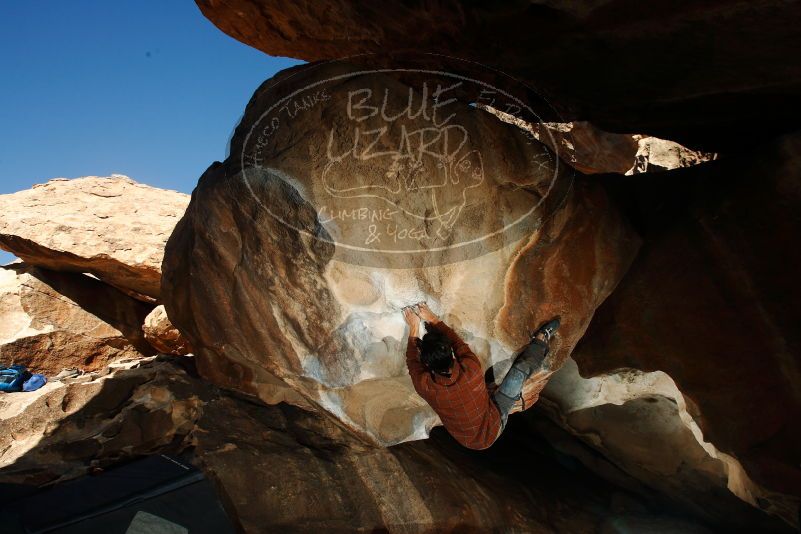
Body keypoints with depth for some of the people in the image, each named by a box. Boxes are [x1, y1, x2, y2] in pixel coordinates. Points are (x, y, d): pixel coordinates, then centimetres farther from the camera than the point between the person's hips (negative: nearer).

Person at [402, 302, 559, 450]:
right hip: (494, 429, -2)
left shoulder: (424, 386, -31)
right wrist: (434, 320, -3)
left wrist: (414, 328, 0)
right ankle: (542, 339, 33)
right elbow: (457, 342, -12)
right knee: (520, 369, 4)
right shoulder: (472, 370, -34)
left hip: (469, 442, 2)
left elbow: (412, 361, -8)